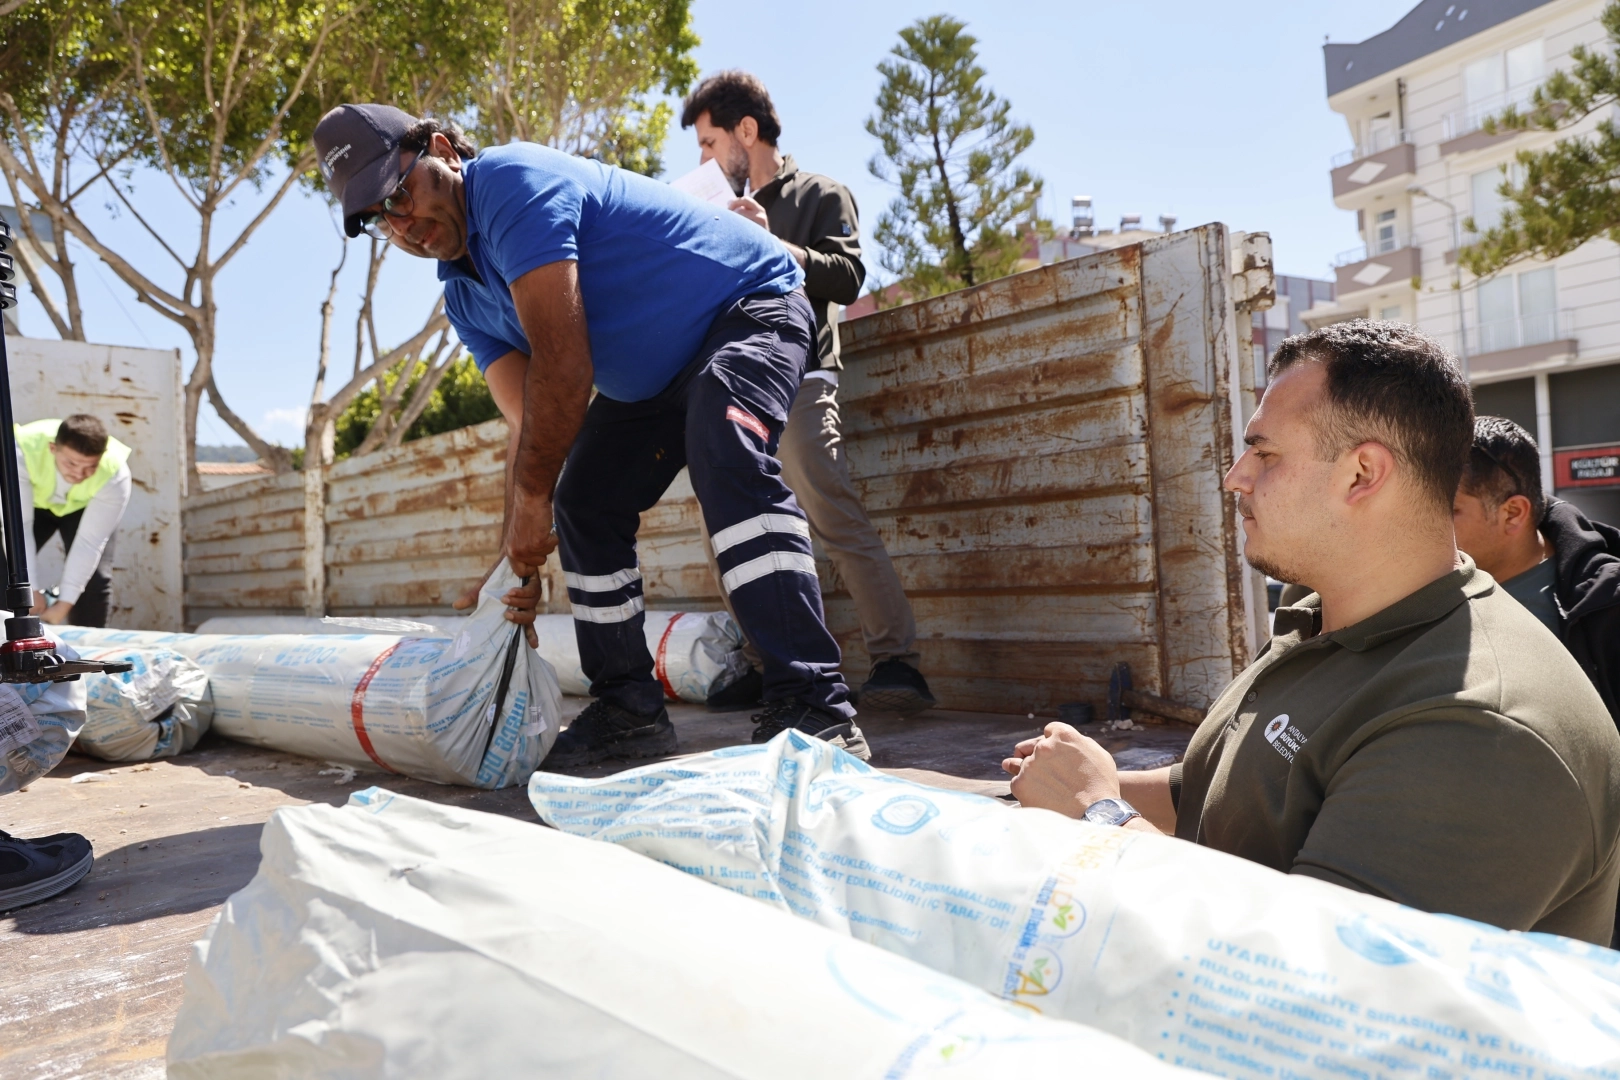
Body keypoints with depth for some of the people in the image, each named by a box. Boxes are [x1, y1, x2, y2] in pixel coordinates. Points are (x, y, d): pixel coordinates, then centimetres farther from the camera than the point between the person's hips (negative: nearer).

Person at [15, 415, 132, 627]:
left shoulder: (115, 475, -37)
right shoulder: (24, 451, -38)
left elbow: (89, 543, -31)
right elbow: (18, 526, -35)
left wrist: (65, 602, -31)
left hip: (85, 507, -1)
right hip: (33, 502, 1)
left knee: (94, 579, -16)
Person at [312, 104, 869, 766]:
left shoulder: (511, 179, -24)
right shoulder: (464, 301, 4)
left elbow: (563, 364, -30)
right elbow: (532, 425, -3)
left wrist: (532, 497, -23)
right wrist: (519, 559, -13)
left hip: (751, 306, -9)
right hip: (654, 380, 10)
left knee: (726, 455, -35)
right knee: (582, 505, 5)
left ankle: (813, 709, -38)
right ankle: (629, 711, 12)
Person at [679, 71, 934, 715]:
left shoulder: (820, 194, 8)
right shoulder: (729, 209, 25)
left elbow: (846, 278, -6)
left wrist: (772, 244, -15)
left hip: (797, 379, -7)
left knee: (834, 515, -18)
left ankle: (896, 660, -17)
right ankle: (764, 666, 7)